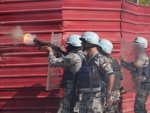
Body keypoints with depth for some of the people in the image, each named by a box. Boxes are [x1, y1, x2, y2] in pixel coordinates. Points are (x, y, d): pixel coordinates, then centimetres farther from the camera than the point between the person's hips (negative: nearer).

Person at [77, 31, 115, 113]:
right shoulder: (86, 59, 12)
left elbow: (111, 75, -19)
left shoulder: (100, 59, -14)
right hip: (85, 96, 9)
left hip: (95, 96, -9)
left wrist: (108, 95, -19)